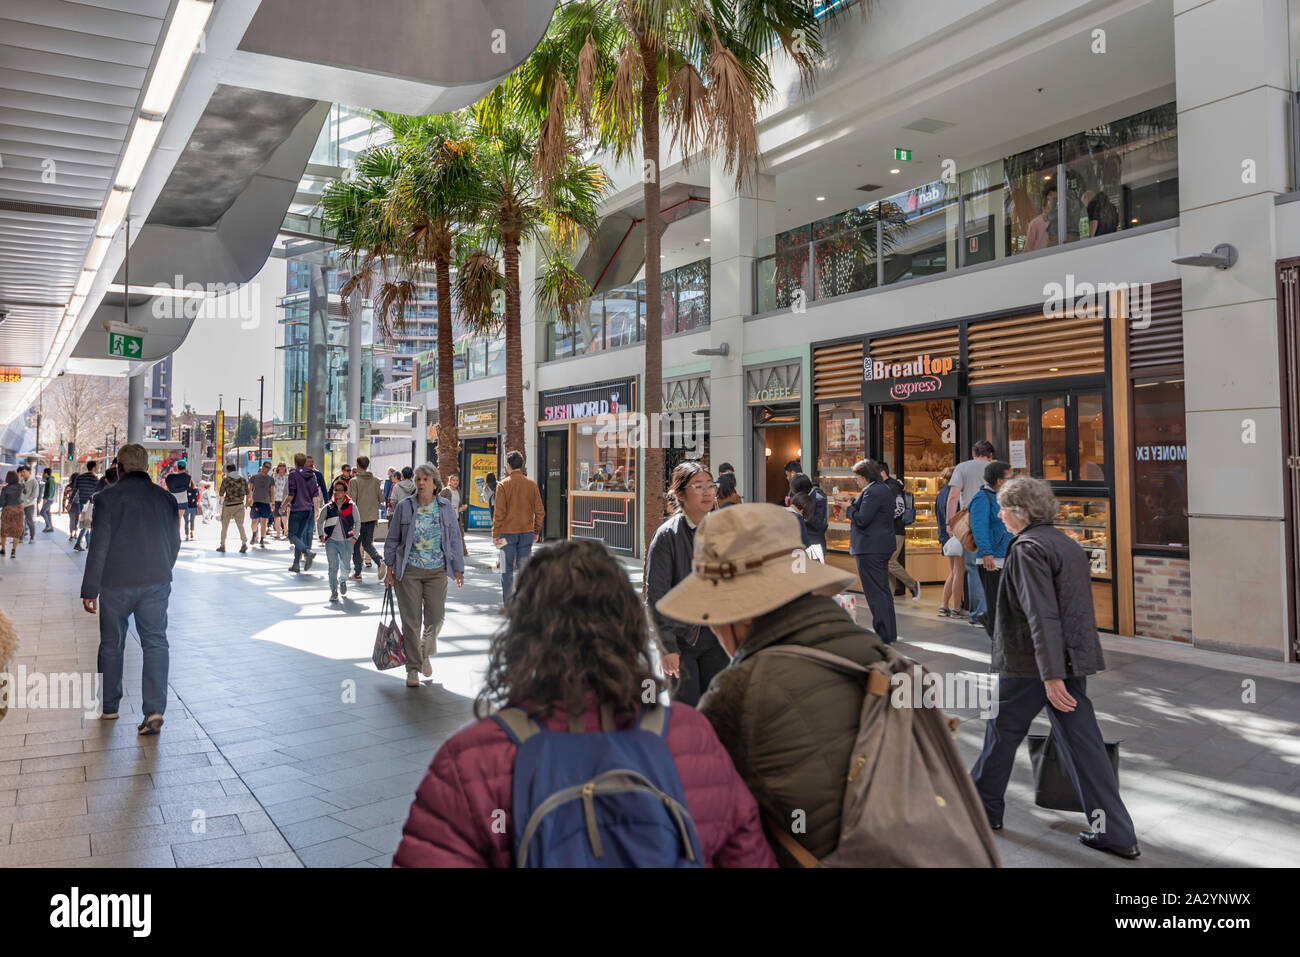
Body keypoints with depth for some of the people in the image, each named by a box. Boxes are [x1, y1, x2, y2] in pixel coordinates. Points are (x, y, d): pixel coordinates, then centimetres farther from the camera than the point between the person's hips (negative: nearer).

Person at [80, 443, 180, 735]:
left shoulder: (107, 497, -9)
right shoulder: (165, 498, 3)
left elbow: (99, 546, -10)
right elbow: (174, 542, 10)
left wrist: (90, 590, -5)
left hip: (116, 584, -2)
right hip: (156, 582, 2)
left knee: (111, 645, 15)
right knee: (155, 643, 4)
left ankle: (109, 706, 27)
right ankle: (154, 710, -8)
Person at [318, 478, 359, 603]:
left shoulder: (352, 506, -2)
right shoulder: (328, 507, 1)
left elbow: (357, 522, 7)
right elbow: (319, 521, 14)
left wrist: (354, 536, 0)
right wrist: (321, 535, 4)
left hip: (346, 542, 0)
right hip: (331, 541, 0)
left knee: (345, 566, 10)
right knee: (333, 567, -5)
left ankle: (343, 581, 40)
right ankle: (333, 591, 2)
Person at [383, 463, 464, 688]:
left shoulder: (445, 508, 5)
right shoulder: (404, 507, 1)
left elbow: (454, 540, 9)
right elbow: (392, 540, 7)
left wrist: (458, 569, 5)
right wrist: (390, 569, 3)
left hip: (437, 571, 1)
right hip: (408, 571, -1)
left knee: (436, 617, 0)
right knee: (411, 620, -1)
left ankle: (425, 653, 30)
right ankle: (413, 668, 10)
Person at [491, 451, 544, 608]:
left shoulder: (503, 484, -6)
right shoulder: (532, 484, 3)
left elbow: (499, 512, -8)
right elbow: (539, 511, 4)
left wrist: (495, 534, -2)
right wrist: (537, 531, 13)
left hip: (508, 533, -3)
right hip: (527, 532, 3)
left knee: (507, 570, 5)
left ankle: (508, 605, 5)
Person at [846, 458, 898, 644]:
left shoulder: (872, 492, -17)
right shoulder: (885, 489, 15)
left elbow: (862, 519, -21)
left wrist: (849, 508, -5)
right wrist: (854, 503, 9)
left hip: (870, 549, -11)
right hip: (883, 547, 11)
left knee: (875, 592, -6)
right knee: (883, 590, 16)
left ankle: (883, 635, -3)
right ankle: (889, 633, 23)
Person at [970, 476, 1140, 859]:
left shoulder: (1027, 547, -15)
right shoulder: (1068, 543, 12)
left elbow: (1041, 615, -23)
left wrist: (1051, 676, -25)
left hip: (1031, 665, -8)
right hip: (1073, 659, 8)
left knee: (1002, 733, 12)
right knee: (1082, 743, 9)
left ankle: (985, 806, 28)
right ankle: (1117, 834, 9)